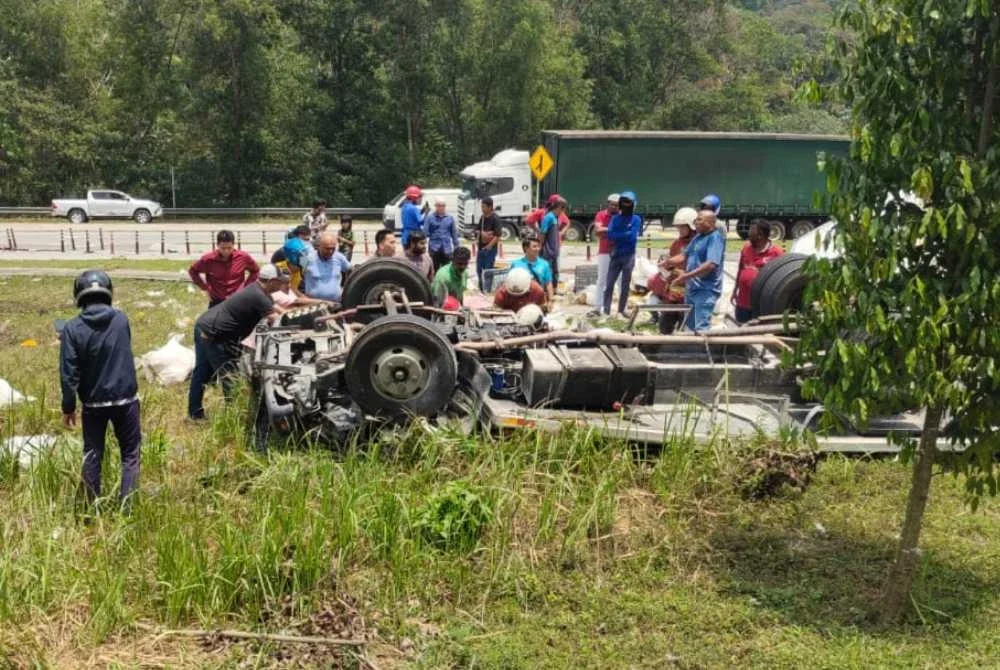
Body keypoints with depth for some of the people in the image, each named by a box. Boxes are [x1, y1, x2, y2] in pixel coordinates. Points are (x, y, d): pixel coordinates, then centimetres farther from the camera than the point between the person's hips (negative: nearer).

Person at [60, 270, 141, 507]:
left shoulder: (72, 328, -11)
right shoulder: (122, 319, -4)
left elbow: (69, 372, -11)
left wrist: (68, 407, -2)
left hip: (93, 402, 0)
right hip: (125, 399, 1)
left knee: (92, 455, 13)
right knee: (130, 452, 11)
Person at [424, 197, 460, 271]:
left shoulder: (450, 218, 5)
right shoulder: (430, 217, -3)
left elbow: (454, 233, 9)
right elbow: (425, 232, -5)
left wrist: (456, 247, 8)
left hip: (447, 248, 2)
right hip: (434, 248, -2)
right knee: (434, 269, 4)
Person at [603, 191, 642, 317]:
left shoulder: (636, 219, 2)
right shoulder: (615, 218, 9)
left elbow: (632, 236, -11)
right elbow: (610, 235, -4)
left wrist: (618, 235, -5)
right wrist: (625, 235, -10)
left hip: (629, 255, -2)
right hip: (615, 255, 2)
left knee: (625, 284, 4)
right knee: (609, 283, -4)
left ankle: (621, 310, 10)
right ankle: (605, 309, -3)